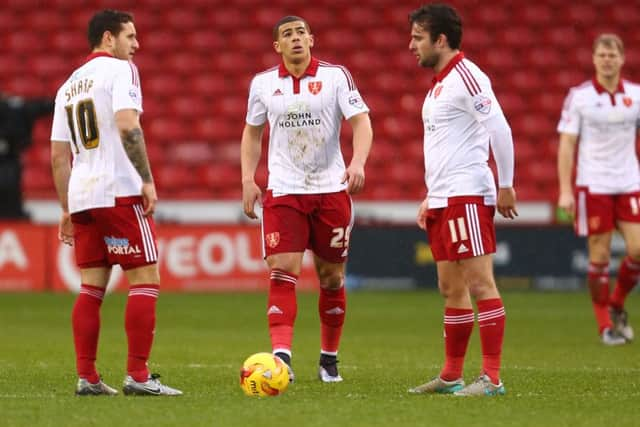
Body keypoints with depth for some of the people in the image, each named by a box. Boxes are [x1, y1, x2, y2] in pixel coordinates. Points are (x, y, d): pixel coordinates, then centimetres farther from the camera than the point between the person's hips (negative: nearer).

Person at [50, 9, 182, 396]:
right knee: (146, 279, -4)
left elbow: (58, 156, 19)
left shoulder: (69, 85, 20)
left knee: (92, 287, 10)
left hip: (81, 195, 8)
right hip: (119, 192, -8)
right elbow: (127, 126, -19)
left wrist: (67, 210, 22)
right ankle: (138, 376, -9)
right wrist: (147, 180, -16)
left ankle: (87, 378, 6)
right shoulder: (120, 69, -3)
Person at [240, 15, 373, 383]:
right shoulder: (263, 84, 5)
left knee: (332, 277, 6)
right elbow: (252, 132, 16)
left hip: (331, 188, 0)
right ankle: (281, 356, -22)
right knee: (283, 271, -15)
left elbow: (361, 122, -8)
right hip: (283, 190, 0)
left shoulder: (336, 76, -2)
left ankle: (330, 358, 21)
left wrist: (358, 163, -25)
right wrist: (248, 179, 5)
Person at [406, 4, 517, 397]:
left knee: (480, 283, -9)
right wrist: (431, 197, 24)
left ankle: (492, 378, -9)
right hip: (443, 200, 10)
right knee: (451, 288, 11)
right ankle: (451, 376, 15)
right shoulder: (439, 83, 19)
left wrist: (505, 186, -16)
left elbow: (500, 129, -18)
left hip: (467, 198, -10)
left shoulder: (466, 76, -12)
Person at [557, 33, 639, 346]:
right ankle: (605, 325, 10)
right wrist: (565, 191, -9)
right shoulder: (579, 96, -3)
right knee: (599, 256, -2)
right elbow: (567, 144, -3)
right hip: (592, 185, -3)